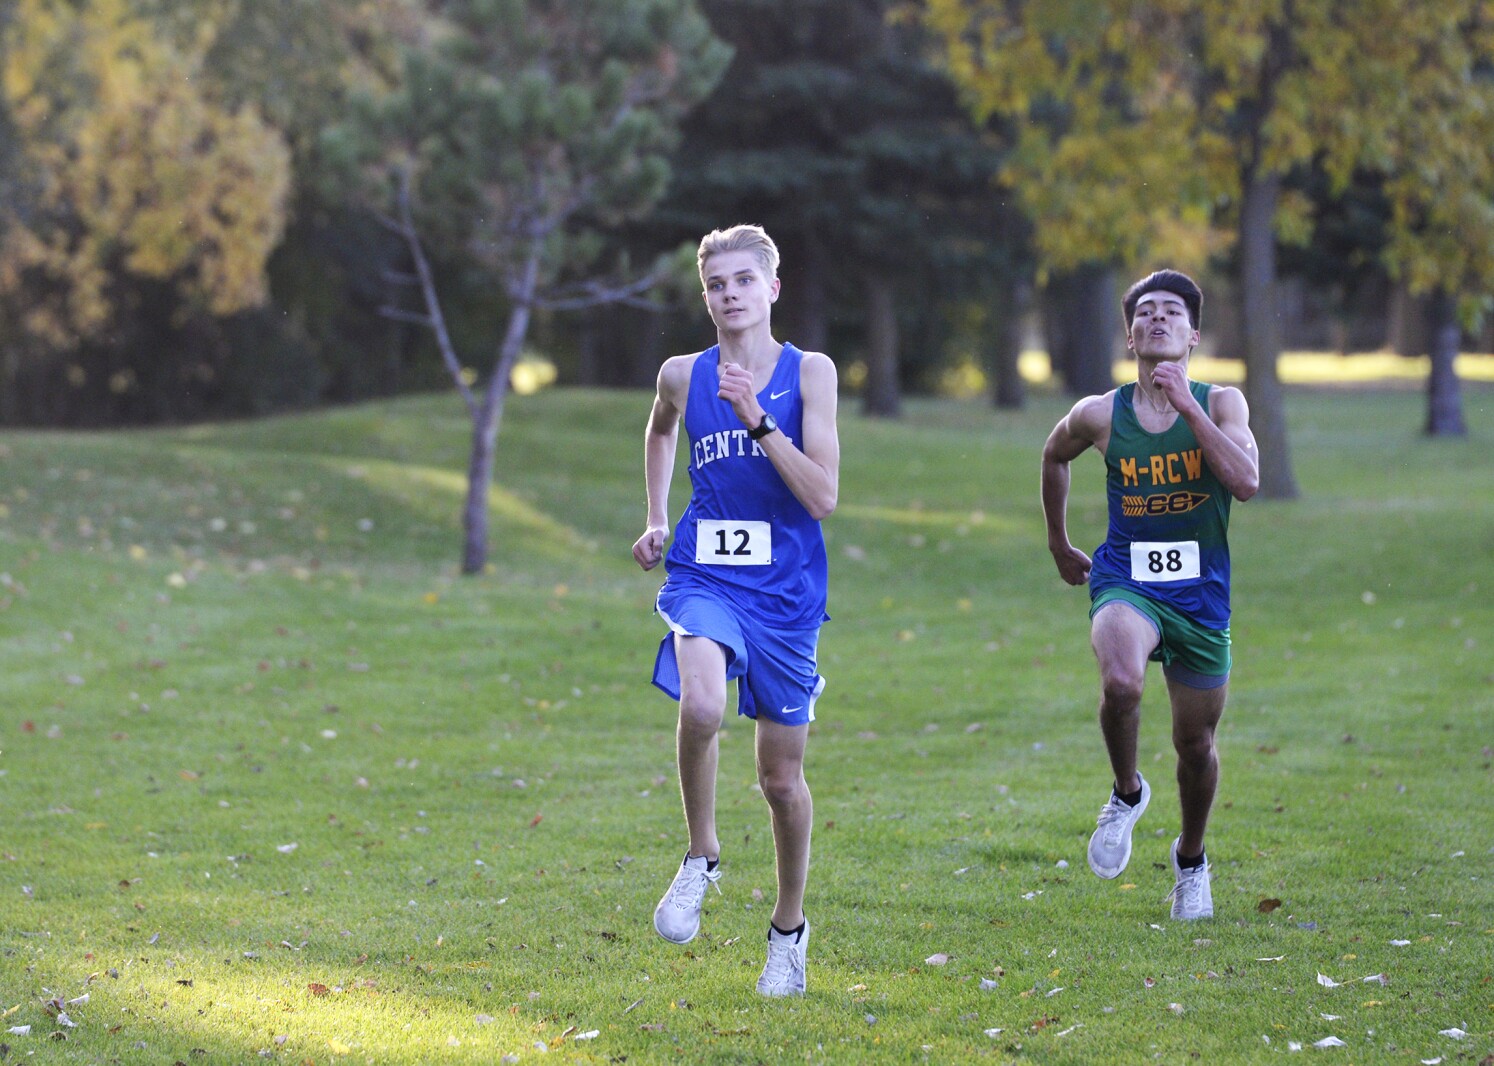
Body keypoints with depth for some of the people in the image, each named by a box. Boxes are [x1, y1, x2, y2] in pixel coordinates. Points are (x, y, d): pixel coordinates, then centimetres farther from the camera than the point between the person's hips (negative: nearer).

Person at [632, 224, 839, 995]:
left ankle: (788, 929, 29)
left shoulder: (809, 373, -3)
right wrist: (656, 519, 19)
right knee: (701, 707, -31)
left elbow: (823, 497, -12)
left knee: (782, 776, 8)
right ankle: (701, 859, -6)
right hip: (704, 578, 1)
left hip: (785, 591, 0)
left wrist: (758, 419, -19)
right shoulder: (683, 376, 4)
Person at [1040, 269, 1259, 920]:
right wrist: (1058, 542, 24)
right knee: (1121, 681, -33)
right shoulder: (1099, 415, -2)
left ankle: (1190, 858, 39)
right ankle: (1127, 793, -3)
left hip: (1200, 593, 1)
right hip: (1124, 582, -1)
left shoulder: (1220, 403, -4)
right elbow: (1054, 456, 20)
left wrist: (1186, 405, -22)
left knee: (1196, 743, 11)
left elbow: (1246, 482, -21)